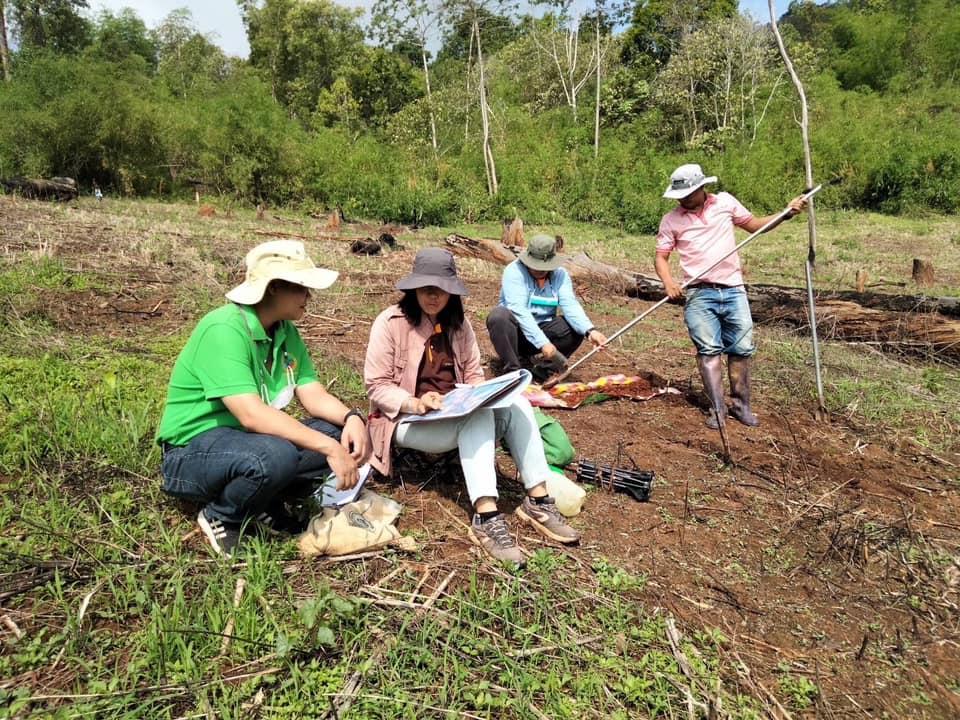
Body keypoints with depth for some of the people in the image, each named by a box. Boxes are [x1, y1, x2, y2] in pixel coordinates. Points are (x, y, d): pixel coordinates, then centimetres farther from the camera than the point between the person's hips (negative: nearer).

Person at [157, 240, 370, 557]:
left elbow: (313, 394, -1)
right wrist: (328, 448, -36)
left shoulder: (286, 331, 1)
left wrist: (351, 417, -22)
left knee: (345, 434, -9)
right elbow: (251, 414, -33)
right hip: (193, 452, -7)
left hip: (252, 439, 8)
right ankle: (220, 517, -6)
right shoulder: (223, 329, -25)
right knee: (276, 456, -38)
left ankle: (266, 505, 4)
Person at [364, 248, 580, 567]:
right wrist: (415, 403, -27)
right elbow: (376, 385, -11)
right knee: (478, 416, -34)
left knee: (516, 405, -22)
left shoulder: (458, 323, 7)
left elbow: (473, 373, 8)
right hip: (407, 419, -5)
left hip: (457, 414, 5)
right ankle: (485, 517, -41)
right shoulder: (390, 322, -9)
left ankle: (538, 500, -22)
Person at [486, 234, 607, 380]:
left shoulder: (560, 274, -3)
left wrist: (590, 330, -35)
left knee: (578, 328, -17)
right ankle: (512, 370, -23)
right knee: (499, 315, -34)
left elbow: (570, 305, -15)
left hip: (543, 328, 4)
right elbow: (519, 310, -27)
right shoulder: (514, 271, -17)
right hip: (516, 329, -4)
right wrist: (543, 343, -37)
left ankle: (544, 370, -10)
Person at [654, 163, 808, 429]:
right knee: (709, 349, -9)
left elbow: (754, 224, 18)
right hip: (699, 293, -2)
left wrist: (785, 214, 5)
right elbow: (661, 257, 2)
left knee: (741, 348, 5)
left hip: (733, 290, 2)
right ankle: (717, 408, -2)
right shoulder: (671, 220, 2)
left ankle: (741, 405, 17)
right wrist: (668, 283, -16)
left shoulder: (725, 202, 7)